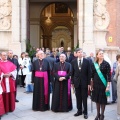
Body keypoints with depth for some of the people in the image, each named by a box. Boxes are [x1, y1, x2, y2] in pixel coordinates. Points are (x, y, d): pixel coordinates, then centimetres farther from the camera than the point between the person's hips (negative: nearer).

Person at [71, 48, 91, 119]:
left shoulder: (87, 61, -4)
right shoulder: (73, 62, 3)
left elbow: (89, 73, -4)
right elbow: (72, 73, 6)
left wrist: (89, 83, -6)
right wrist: (72, 82, 3)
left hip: (84, 82, -2)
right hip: (77, 82, 2)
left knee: (84, 98, 5)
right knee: (78, 98, 10)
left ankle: (85, 112, 17)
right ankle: (79, 111, 23)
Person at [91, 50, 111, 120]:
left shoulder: (106, 64, -6)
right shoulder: (94, 64, 4)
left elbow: (109, 75, -8)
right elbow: (92, 75, 7)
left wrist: (108, 86, -13)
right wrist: (92, 85, 5)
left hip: (103, 84, -3)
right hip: (96, 84, 3)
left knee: (103, 100, 5)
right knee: (97, 99, 11)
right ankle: (98, 114, 25)